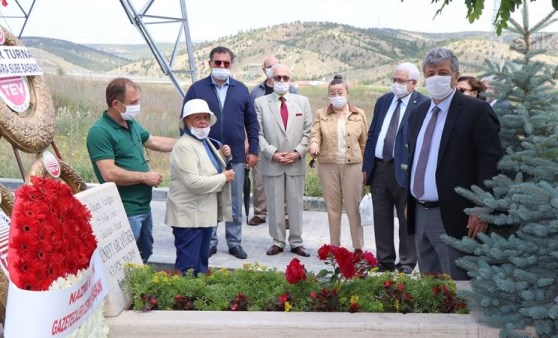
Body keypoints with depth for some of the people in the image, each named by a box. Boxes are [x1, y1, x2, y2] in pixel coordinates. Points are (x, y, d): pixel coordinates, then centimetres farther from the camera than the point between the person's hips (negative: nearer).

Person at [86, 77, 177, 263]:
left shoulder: (132, 124, 9)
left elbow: (155, 142, 24)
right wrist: (145, 177, -17)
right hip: (125, 212, -9)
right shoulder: (100, 132, -20)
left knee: (145, 253, 24)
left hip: (144, 206, 9)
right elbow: (110, 174, -27)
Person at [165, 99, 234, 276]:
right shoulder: (184, 146, -18)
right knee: (187, 266, -3)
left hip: (205, 211, 9)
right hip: (189, 215, -9)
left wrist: (222, 155, 7)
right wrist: (224, 177, -16)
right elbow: (193, 182, -26)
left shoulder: (204, 141, 11)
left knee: (202, 262, 19)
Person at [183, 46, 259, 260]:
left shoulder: (241, 89, 6)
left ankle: (235, 242, 21)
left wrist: (253, 150, 3)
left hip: (236, 156, 2)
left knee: (235, 203, 9)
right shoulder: (197, 89, 0)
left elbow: (251, 122, 8)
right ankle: (209, 242, 21)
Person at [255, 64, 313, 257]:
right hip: (272, 163, -1)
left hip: (296, 163, 1)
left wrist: (298, 152, -7)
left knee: (296, 204, 7)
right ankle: (277, 242, 16)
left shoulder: (303, 101, 8)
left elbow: (308, 131, 5)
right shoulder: (260, 102, 3)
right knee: (274, 205, 5)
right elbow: (258, 134, -1)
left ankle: (296, 242, 16)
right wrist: (272, 153, -11)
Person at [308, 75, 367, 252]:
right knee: (332, 207, 9)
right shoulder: (321, 114, 7)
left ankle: (358, 247, 9)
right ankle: (334, 246, 19)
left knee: (353, 207, 1)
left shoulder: (359, 115, 6)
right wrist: (314, 144, -25)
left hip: (353, 165, -1)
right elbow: (315, 134, -2)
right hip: (328, 165, 1)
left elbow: (364, 142, 7)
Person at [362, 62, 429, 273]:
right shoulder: (383, 101, 13)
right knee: (381, 219, 14)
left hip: (404, 170, -6)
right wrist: (366, 167, 11)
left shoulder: (423, 104, -7)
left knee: (406, 220, 6)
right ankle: (384, 261, 27)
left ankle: (407, 264, 18)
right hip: (379, 168, 6)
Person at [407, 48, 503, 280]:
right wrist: (409, 200, 15)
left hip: (452, 217, -7)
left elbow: (491, 160, -12)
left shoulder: (476, 110, -8)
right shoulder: (418, 112, 13)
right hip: (419, 214, 7)